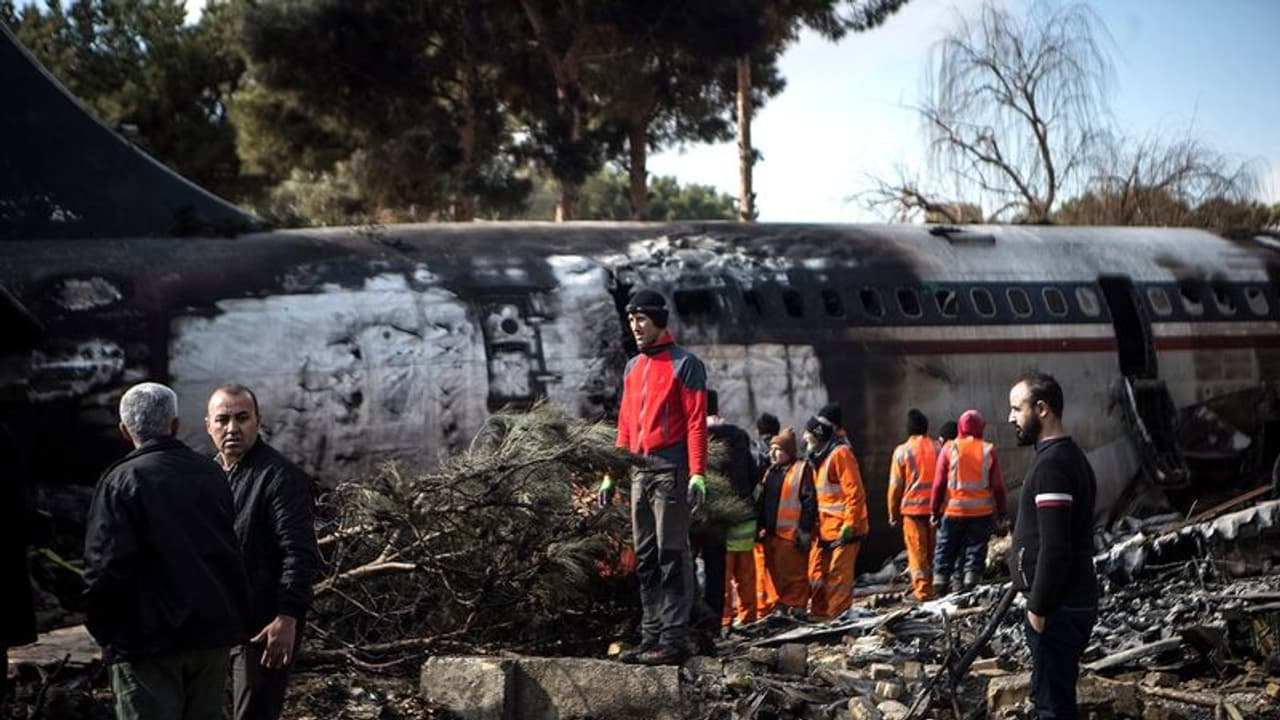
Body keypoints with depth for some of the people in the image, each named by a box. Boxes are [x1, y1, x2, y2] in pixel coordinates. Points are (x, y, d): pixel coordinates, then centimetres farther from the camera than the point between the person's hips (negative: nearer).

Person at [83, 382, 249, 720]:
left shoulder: (122, 480, -11)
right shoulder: (211, 473, 8)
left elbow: (106, 565, -16)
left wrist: (105, 633, -5)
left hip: (149, 639, -5)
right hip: (212, 630, 5)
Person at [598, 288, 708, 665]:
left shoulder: (684, 364, -4)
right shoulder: (633, 368, 18)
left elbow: (696, 422, -10)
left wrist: (697, 474, -18)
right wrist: (611, 475, 18)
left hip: (670, 471, -8)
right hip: (640, 473, 8)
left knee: (672, 556, -7)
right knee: (646, 560, 9)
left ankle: (674, 639, -6)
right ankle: (651, 635, 14)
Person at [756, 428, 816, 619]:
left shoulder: (801, 469, -6)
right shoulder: (770, 471, 17)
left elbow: (809, 501, -11)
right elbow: (762, 501, 22)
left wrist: (805, 529, -15)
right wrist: (761, 527, 15)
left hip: (791, 533, -8)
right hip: (770, 532, 8)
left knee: (795, 573, -4)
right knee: (777, 574, 13)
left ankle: (797, 607, 1)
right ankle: (783, 605, 22)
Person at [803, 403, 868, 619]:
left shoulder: (840, 453, -14)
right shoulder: (820, 456, 16)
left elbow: (855, 493, -18)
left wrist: (849, 525, -21)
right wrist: (817, 524, 18)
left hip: (843, 529, -10)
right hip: (825, 528, 10)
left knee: (839, 575, -6)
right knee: (817, 573, 11)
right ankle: (819, 614, 19)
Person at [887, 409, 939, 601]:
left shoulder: (902, 451, -7)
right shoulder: (937, 448, 1)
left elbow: (896, 485, -4)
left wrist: (893, 513, 6)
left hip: (912, 508, -3)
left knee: (917, 550, -1)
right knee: (931, 549, 13)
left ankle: (922, 589, -7)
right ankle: (929, 585, 18)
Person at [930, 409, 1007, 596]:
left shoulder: (949, 449, -3)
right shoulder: (988, 450, -1)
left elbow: (939, 483, -4)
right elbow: (998, 485, -1)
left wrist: (934, 510, 4)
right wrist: (1001, 513, 8)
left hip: (953, 510, 0)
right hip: (982, 511, 0)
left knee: (945, 553, 8)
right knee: (975, 552, 6)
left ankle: (940, 591, 5)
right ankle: (969, 591, 2)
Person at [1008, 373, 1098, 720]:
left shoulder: (1052, 464, -18)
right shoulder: (1070, 456, 15)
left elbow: (1054, 549, -24)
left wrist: (1038, 607, -18)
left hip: (1058, 610, -11)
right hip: (1074, 599, 11)